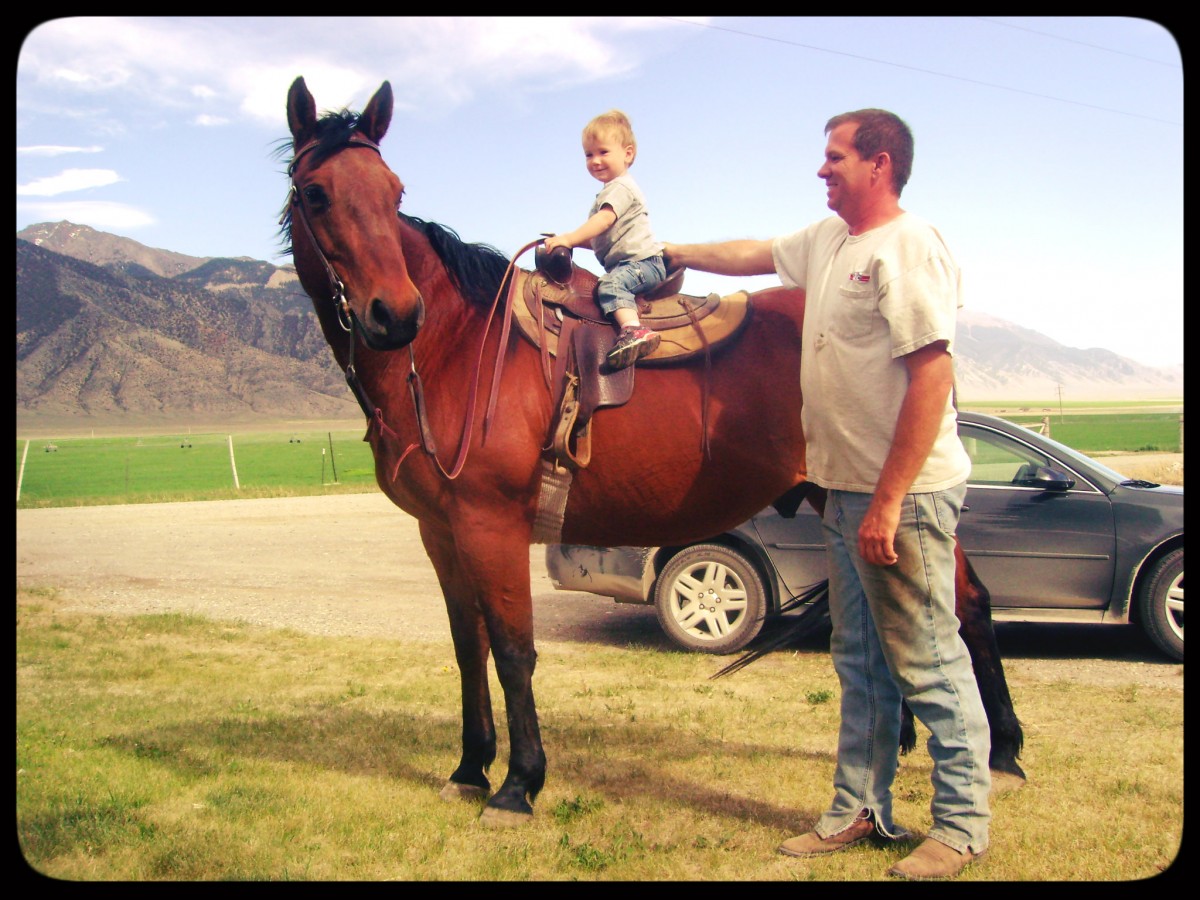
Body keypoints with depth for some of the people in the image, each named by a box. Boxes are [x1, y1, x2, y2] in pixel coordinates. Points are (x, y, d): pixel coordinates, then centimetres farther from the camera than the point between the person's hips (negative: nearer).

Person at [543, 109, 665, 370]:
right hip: (625, 264, 11)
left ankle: (633, 330, -49)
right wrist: (574, 240, 16)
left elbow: (605, 220, -23)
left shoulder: (620, 187, -6)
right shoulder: (610, 192, 26)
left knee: (610, 283, -32)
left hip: (643, 260, -11)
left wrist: (569, 238, -28)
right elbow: (602, 238, 28)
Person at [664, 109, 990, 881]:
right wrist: (667, 253, 37)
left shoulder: (909, 247, -15)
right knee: (859, 660, 16)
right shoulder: (828, 240, 13)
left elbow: (933, 375, -22)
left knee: (926, 662, 0)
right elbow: (753, 256, 31)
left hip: (904, 496, -9)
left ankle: (963, 825, 16)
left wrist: (887, 503, -24)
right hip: (847, 491, 9)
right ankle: (860, 810, 29)